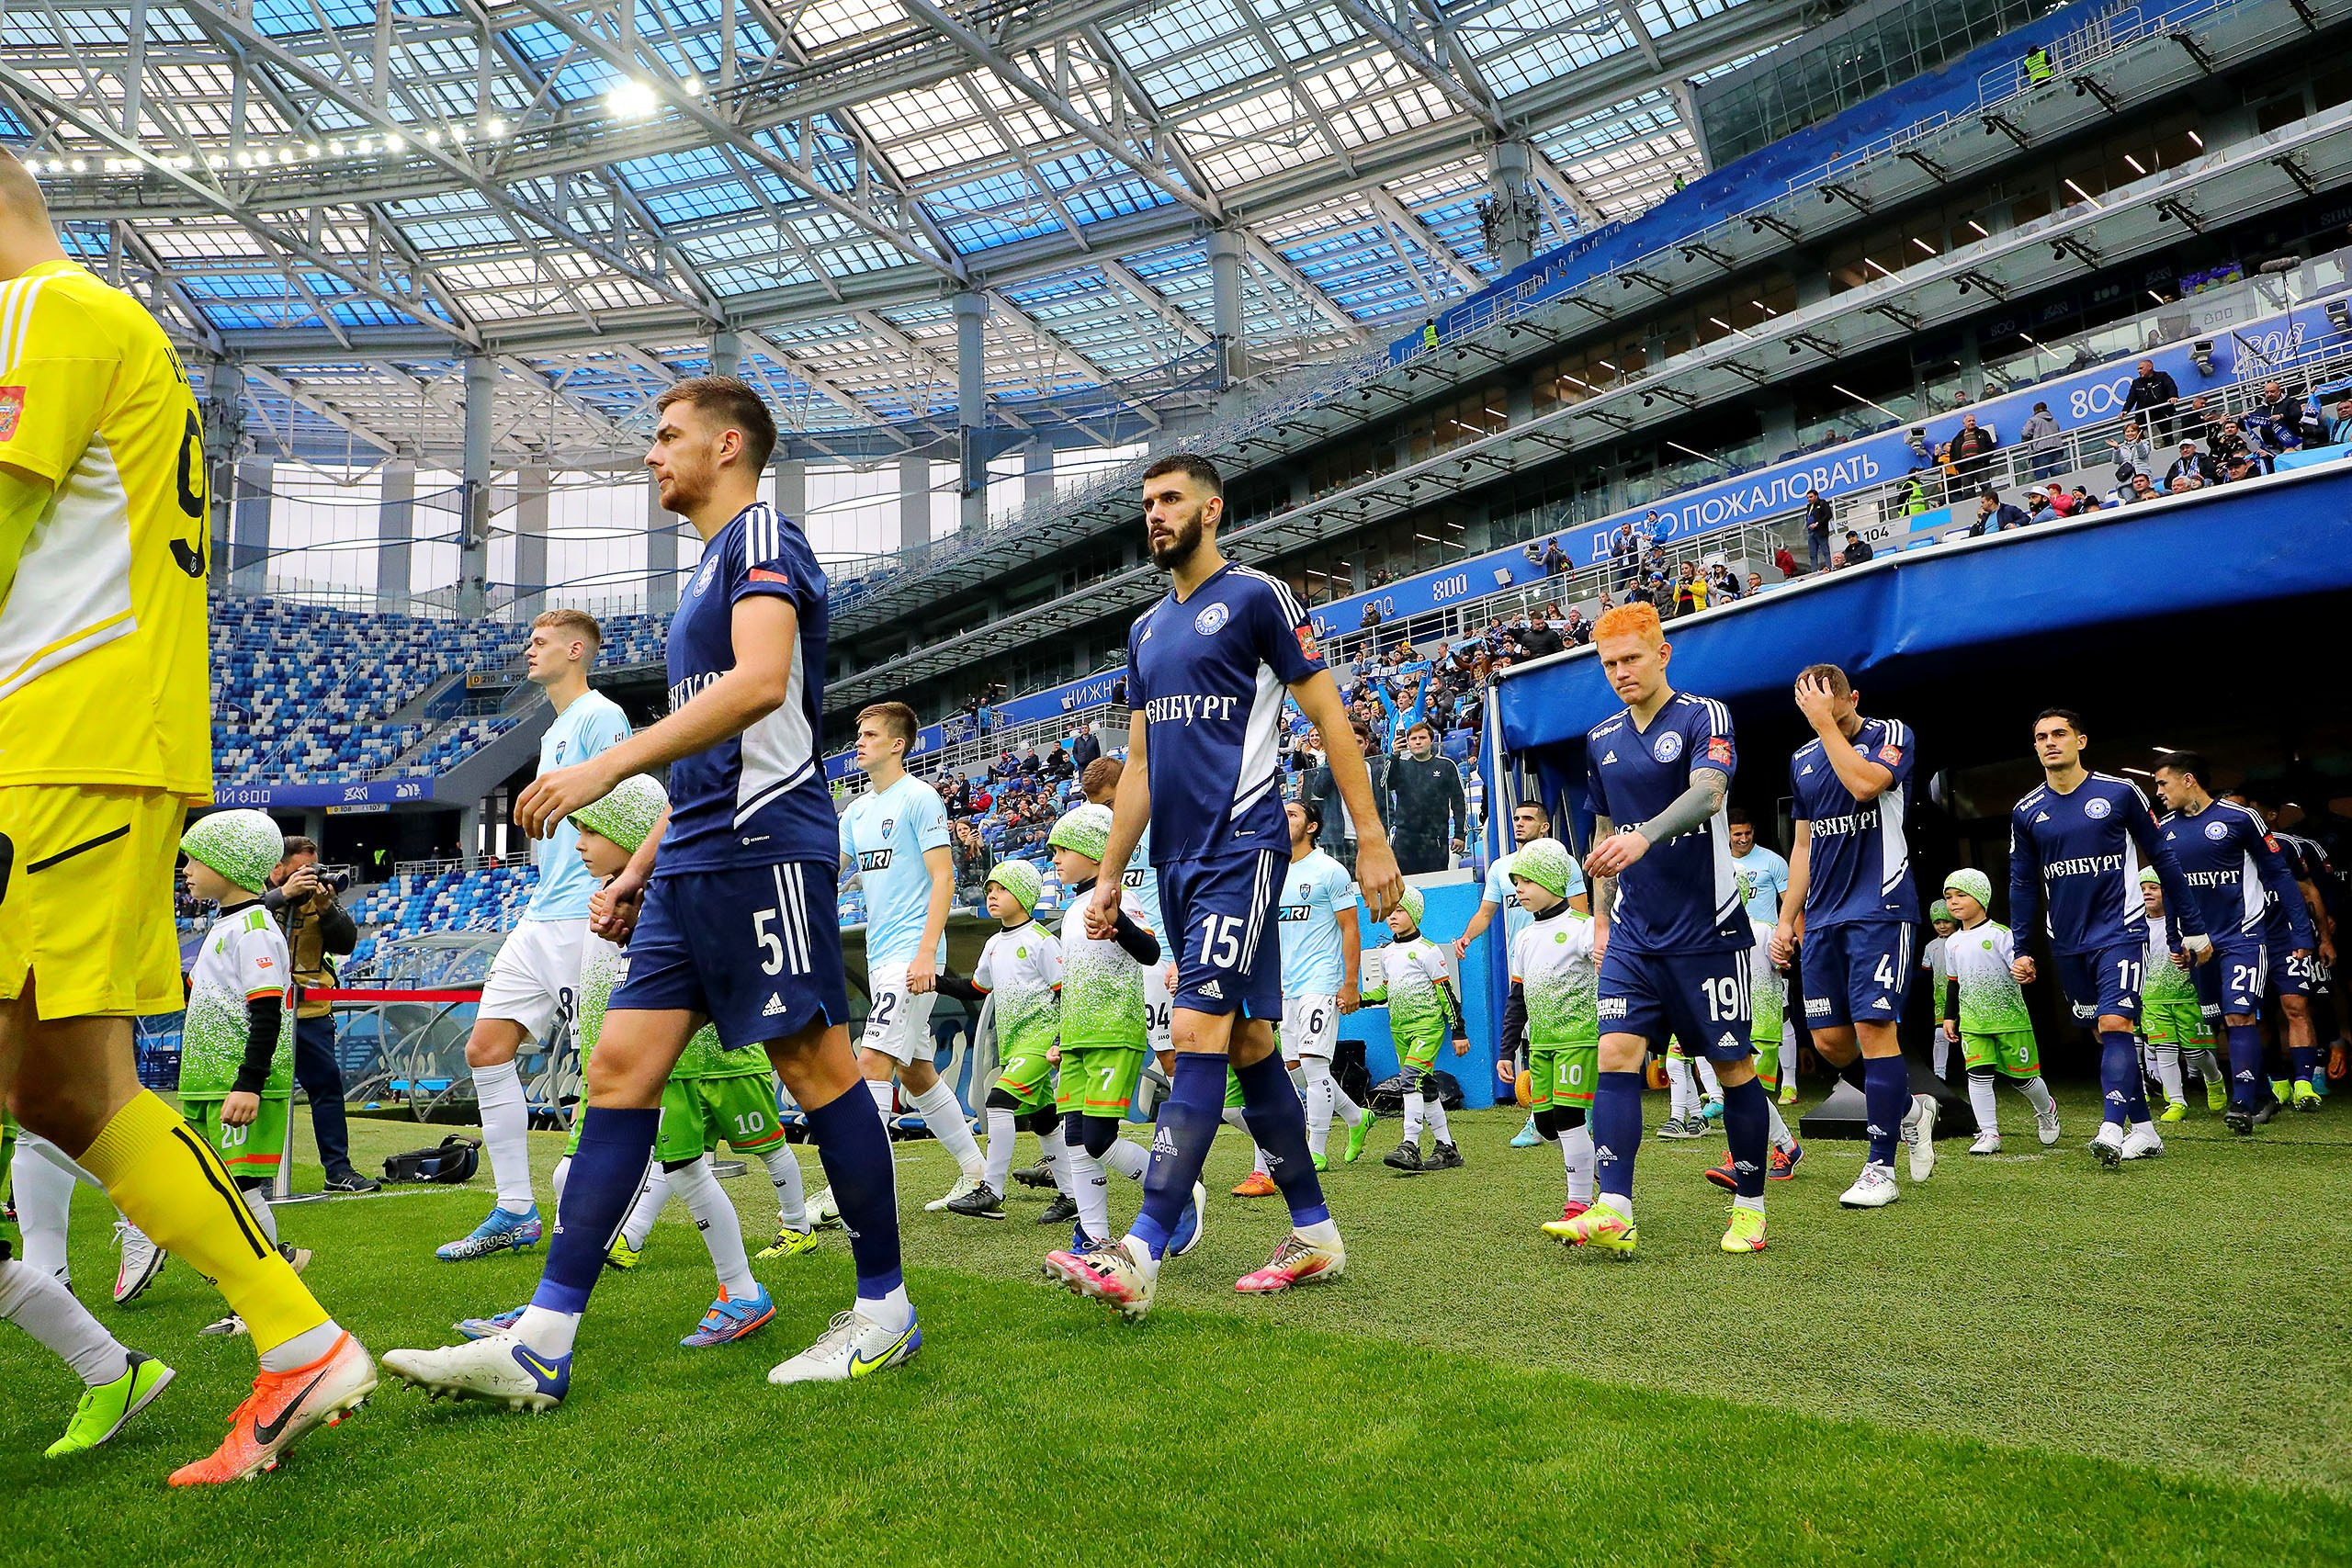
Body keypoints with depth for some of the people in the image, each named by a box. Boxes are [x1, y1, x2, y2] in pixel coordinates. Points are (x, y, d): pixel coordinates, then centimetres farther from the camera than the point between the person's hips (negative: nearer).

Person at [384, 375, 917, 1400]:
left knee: (815, 1065, -5)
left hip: (764, 847, -10)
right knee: (620, 1068, 3)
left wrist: (607, 766, -27)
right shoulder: (710, 568, 26)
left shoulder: (762, 534, -3)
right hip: (694, 864, 10)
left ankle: (885, 1308, 9)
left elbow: (760, 681, -23)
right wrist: (639, 868, 24)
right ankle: (538, 1348, 4)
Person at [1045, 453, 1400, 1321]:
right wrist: (1108, 877, 17)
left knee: (1197, 1032, -15)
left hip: (1240, 845, -8)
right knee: (1248, 1041, 9)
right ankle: (1315, 1233, 18)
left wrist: (1371, 839, -9)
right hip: (1178, 860, 8)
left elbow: (1329, 717, -3)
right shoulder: (1147, 630, 19)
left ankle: (1141, 1255, -18)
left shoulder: (1256, 596, -1)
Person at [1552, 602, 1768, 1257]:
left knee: (1732, 1065, 3)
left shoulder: (1704, 717, -7)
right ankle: (1613, 1212, -13)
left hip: (1708, 927, -5)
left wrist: (1644, 836, -43)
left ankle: (1750, 1207, 20)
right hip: (1634, 932, 5)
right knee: (1616, 1055, -9)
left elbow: (1707, 791, -26)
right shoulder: (1601, 740, 11)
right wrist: (1600, 916, 15)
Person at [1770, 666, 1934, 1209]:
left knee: (1873, 1026, -12)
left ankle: (1881, 1168, -6)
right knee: (1829, 1041, 4)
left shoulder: (1892, 735, -2)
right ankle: (1909, 1108, 29)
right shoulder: (1803, 759, 15)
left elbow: (1864, 784, -24)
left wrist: (1826, 721, -17)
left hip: (1879, 908, -6)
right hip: (1822, 919, 6)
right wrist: (1787, 918, 15)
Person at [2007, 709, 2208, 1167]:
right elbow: (2023, 884, 12)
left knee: (2115, 1025, -17)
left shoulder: (2119, 793, -3)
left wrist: (2192, 928, 6)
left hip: (2118, 930, -4)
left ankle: (2113, 1129, -24)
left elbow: (2162, 859, 4)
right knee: (2106, 1034, 8)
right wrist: (2021, 949, 8)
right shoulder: (2026, 812, 5)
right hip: (2066, 943, 4)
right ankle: (2143, 1129, 17)